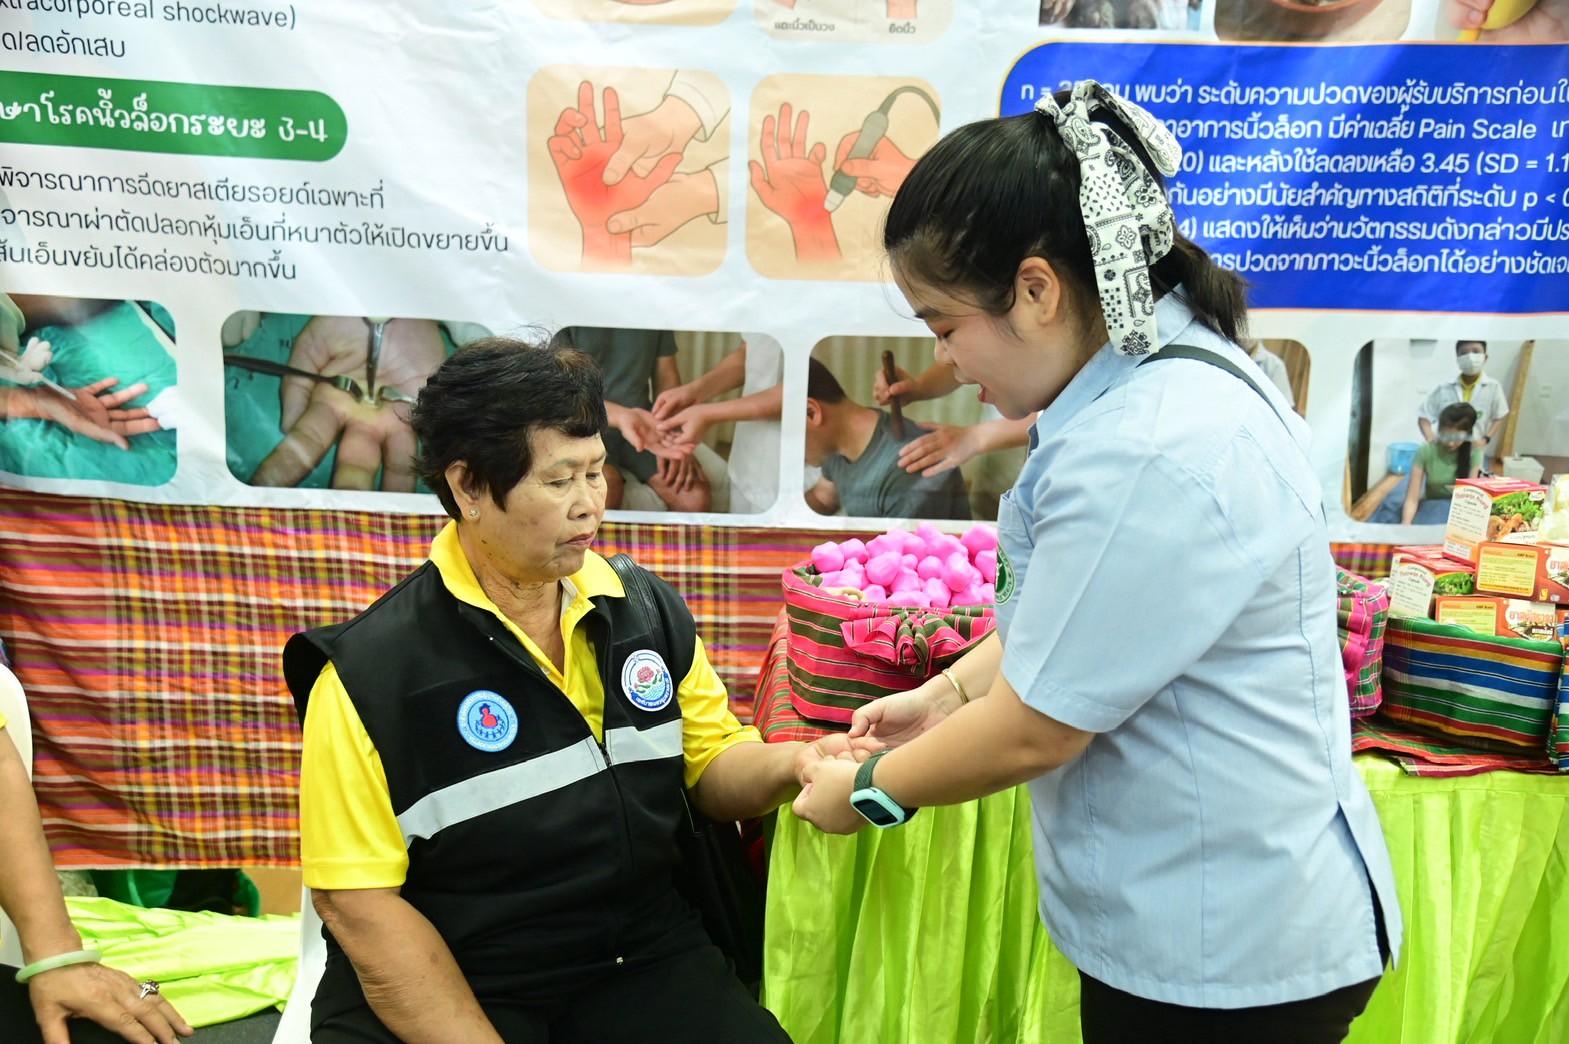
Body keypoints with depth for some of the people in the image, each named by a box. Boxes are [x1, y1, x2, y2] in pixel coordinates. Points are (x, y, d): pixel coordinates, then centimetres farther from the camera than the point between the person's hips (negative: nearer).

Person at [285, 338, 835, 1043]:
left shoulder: (649, 609, 3)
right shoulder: (369, 669, -12)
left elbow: (711, 762, 10)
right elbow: (358, 900, -11)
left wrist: (792, 762, -12)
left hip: (644, 965, 3)